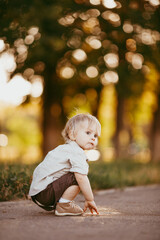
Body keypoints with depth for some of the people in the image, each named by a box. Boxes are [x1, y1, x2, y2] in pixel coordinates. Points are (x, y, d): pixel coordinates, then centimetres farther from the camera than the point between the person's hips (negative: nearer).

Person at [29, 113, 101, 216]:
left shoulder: (66, 149, 23)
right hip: (45, 191, -11)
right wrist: (90, 200, -12)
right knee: (77, 177, -19)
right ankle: (63, 206, -10)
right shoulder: (77, 153, -12)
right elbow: (81, 177, -22)